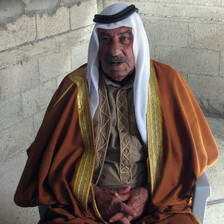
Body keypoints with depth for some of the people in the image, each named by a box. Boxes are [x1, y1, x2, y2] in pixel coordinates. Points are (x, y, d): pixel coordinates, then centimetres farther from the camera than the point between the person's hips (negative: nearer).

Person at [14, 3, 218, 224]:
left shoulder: (166, 81, 2)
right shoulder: (76, 87, 1)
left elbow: (190, 149, 6)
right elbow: (55, 156, 4)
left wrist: (150, 194, -6)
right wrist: (93, 194, -10)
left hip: (157, 201, 1)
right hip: (84, 205, 0)